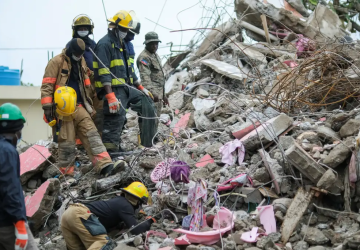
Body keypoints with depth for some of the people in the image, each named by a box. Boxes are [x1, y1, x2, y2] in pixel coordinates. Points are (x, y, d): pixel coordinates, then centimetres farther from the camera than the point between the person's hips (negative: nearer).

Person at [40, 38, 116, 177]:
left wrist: (89, 100, 28)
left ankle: (104, 165, -13)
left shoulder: (81, 61, 15)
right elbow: (46, 86, -10)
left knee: (91, 133, -6)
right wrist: (47, 107, -16)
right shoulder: (57, 62, -7)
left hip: (79, 106, 6)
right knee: (67, 142, -3)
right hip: (63, 108, -6)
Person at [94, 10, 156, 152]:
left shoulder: (121, 45, 21)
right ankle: (110, 151, -17)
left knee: (146, 103, 9)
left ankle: (149, 143, 12)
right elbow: (104, 73, -19)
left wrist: (141, 88, 21)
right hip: (113, 89, -9)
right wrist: (110, 96, -27)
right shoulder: (105, 44, -10)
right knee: (116, 117, -18)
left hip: (126, 88, 9)